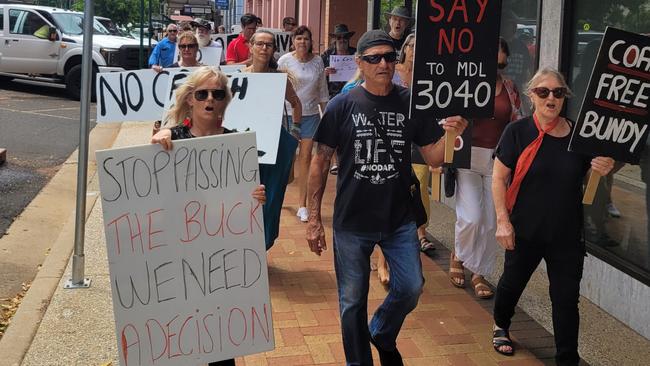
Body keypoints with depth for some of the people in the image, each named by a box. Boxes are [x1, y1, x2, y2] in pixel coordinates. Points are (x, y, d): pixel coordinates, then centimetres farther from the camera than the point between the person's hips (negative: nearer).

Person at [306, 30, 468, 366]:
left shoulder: (412, 104, -2)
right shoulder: (342, 106, -7)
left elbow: (433, 158, 1)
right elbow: (320, 162, -3)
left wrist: (450, 135, -21)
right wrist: (314, 219, -4)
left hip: (400, 219, 2)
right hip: (351, 222, -1)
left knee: (411, 288, 5)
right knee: (353, 301, 9)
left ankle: (382, 335, 36)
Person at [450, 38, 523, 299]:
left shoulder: (510, 87, 8)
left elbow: (518, 124, 12)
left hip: (499, 160, 4)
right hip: (468, 157, -3)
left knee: (491, 222, 5)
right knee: (471, 217, -10)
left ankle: (480, 274, 20)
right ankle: (458, 256, 21)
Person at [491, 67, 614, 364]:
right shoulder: (518, 132, -10)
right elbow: (499, 178, -7)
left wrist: (602, 170, -14)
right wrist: (503, 221, -13)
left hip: (567, 235, 1)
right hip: (524, 231, -1)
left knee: (566, 297, 6)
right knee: (513, 282, 19)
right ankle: (500, 328, 48)